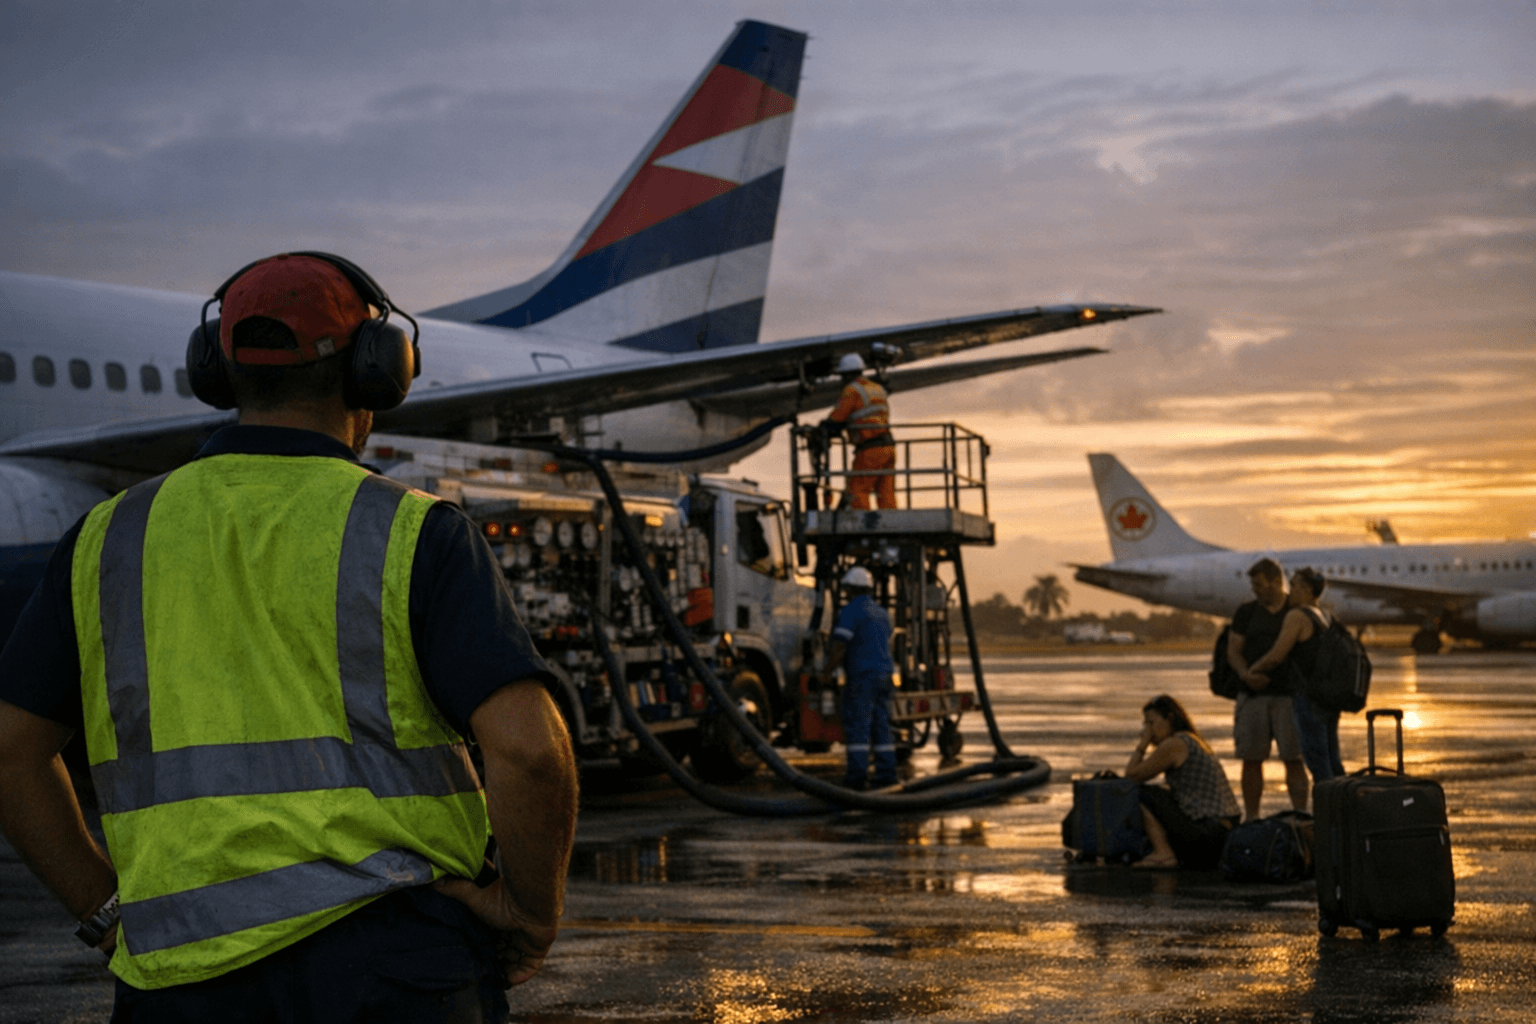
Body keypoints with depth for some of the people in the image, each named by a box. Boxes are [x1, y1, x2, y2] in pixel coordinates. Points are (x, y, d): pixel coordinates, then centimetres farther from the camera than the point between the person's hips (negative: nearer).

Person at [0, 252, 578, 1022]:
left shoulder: (111, 539, 9)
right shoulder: (415, 536, -2)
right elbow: (530, 747, -14)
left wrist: (112, 917, 16)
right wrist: (534, 911, 1)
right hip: (388, 957, -3)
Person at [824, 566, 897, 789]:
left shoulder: (850, 611, -8)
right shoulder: (882, 613, 19)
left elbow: (839, 647, -15)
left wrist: (827, 671, -2)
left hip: (862, 676, -8)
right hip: (884, 673, 8)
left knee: (857, 726, -7)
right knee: (881, 726, 9)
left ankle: (857, 776, -10)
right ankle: (886, 774, 7)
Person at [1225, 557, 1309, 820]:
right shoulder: (1246, 612, 11)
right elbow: (1233, 650, 6)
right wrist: (1244, 673, -14)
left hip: (1290, 695, -2)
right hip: (1253, 694, 2)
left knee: (1293, 758, -5)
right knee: (1251, 759, 2)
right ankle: (1251, 820, 9)